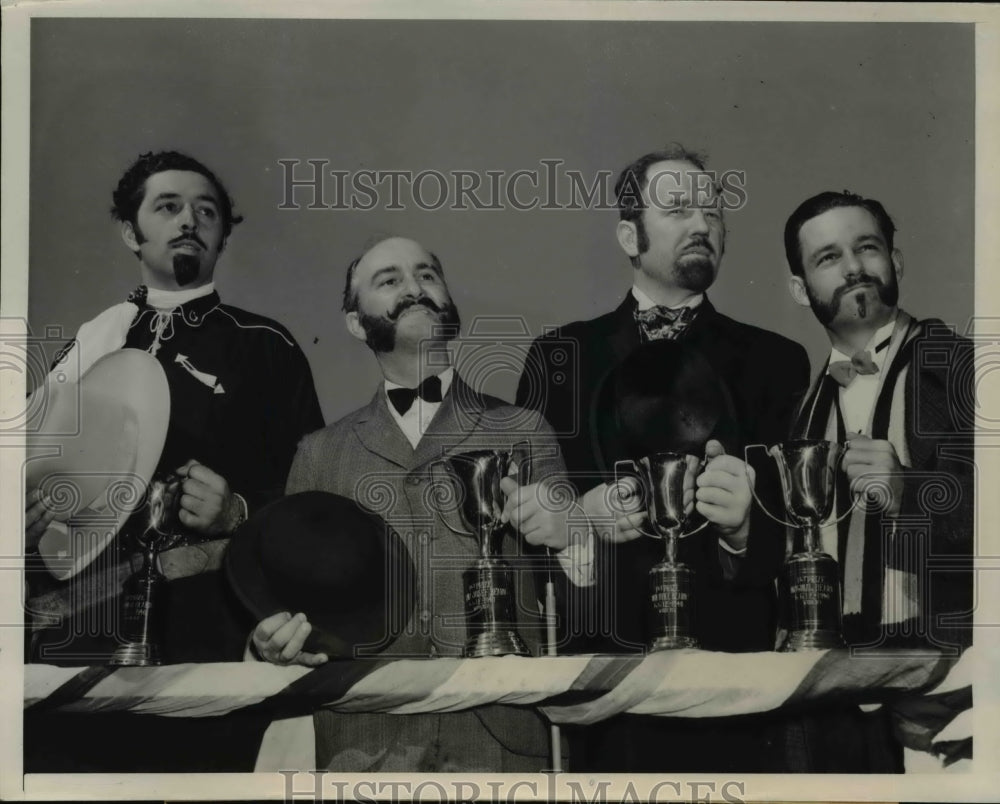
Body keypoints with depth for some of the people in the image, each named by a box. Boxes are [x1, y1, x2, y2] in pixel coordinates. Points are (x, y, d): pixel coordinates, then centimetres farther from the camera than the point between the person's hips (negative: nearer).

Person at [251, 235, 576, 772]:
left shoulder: (523, 431, 8)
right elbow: (295, 592, 13)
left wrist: (569, 536, -14)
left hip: (499, 733, -1)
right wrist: (275, 638, -8)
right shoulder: (320, 454, 11)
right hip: (363, 740, 1)